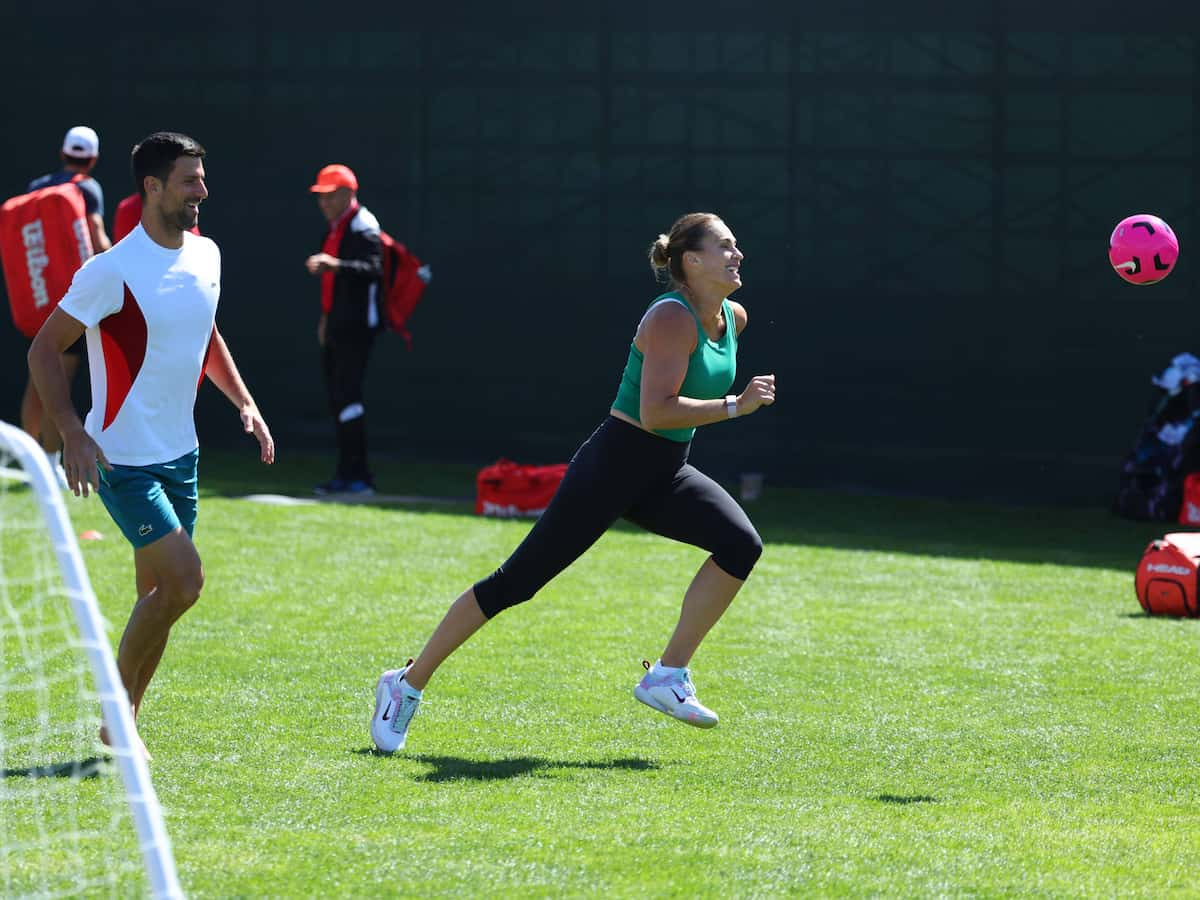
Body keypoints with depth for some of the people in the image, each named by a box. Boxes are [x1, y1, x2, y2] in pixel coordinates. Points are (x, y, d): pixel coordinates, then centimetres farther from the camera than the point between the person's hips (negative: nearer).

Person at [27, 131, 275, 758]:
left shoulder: (205, 256, 6)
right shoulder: (113, 272, -17)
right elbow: (44, 349, -13)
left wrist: (243, 401, 13)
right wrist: (72, 434, -22)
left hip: (179, 454, 8)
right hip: (124, 458, -8)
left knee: (158, 594, 8)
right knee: (184, 580, -16)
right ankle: (115, 706, -1)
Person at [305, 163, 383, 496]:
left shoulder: (363, 226, -11)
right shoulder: (334, 228, 17)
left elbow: (374, 268, -27)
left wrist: (334, 265, -39)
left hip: (357, 325, -10)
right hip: (336, 327, 10)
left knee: (347, 395, -15)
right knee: (337, 397, 10)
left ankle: (358, 475, -16)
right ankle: (346, 474, 15)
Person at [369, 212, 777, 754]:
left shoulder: (733, 318, 5)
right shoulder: (672, 318, -20)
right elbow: (654, 413, -30)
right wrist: (733, 406, -29)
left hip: (664, 475, 8)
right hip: (613, 465, -8)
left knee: (741, 545, -17)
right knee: (516, 582, -3)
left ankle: (668, 676, -9)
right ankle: (408, 684, 10)